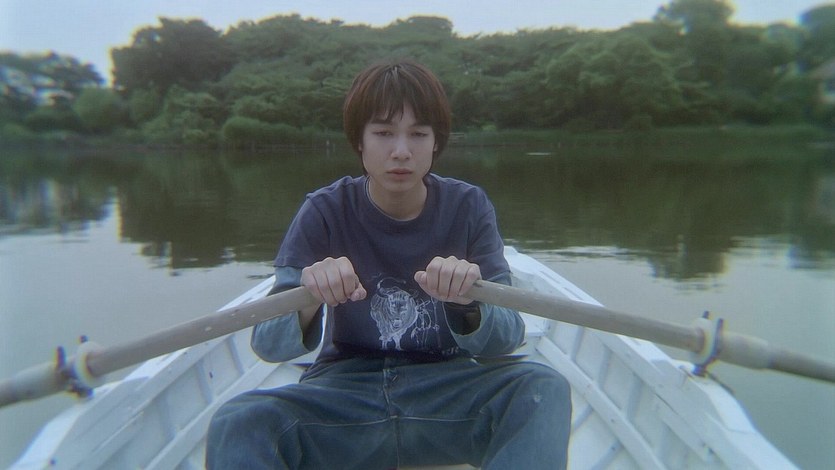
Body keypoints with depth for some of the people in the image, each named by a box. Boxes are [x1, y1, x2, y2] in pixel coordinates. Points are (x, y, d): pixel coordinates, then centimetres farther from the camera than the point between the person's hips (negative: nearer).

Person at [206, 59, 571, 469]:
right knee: (236, 423, -27)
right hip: (344, 387, -1)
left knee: (545, 389, -25)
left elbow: (507, 337, -9)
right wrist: (307, 304, -35)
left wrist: (469, 306, -32)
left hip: (446, 388, 1)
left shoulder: (468, 207, -5)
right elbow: (267, 344, -12)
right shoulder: (325, 212, -7)